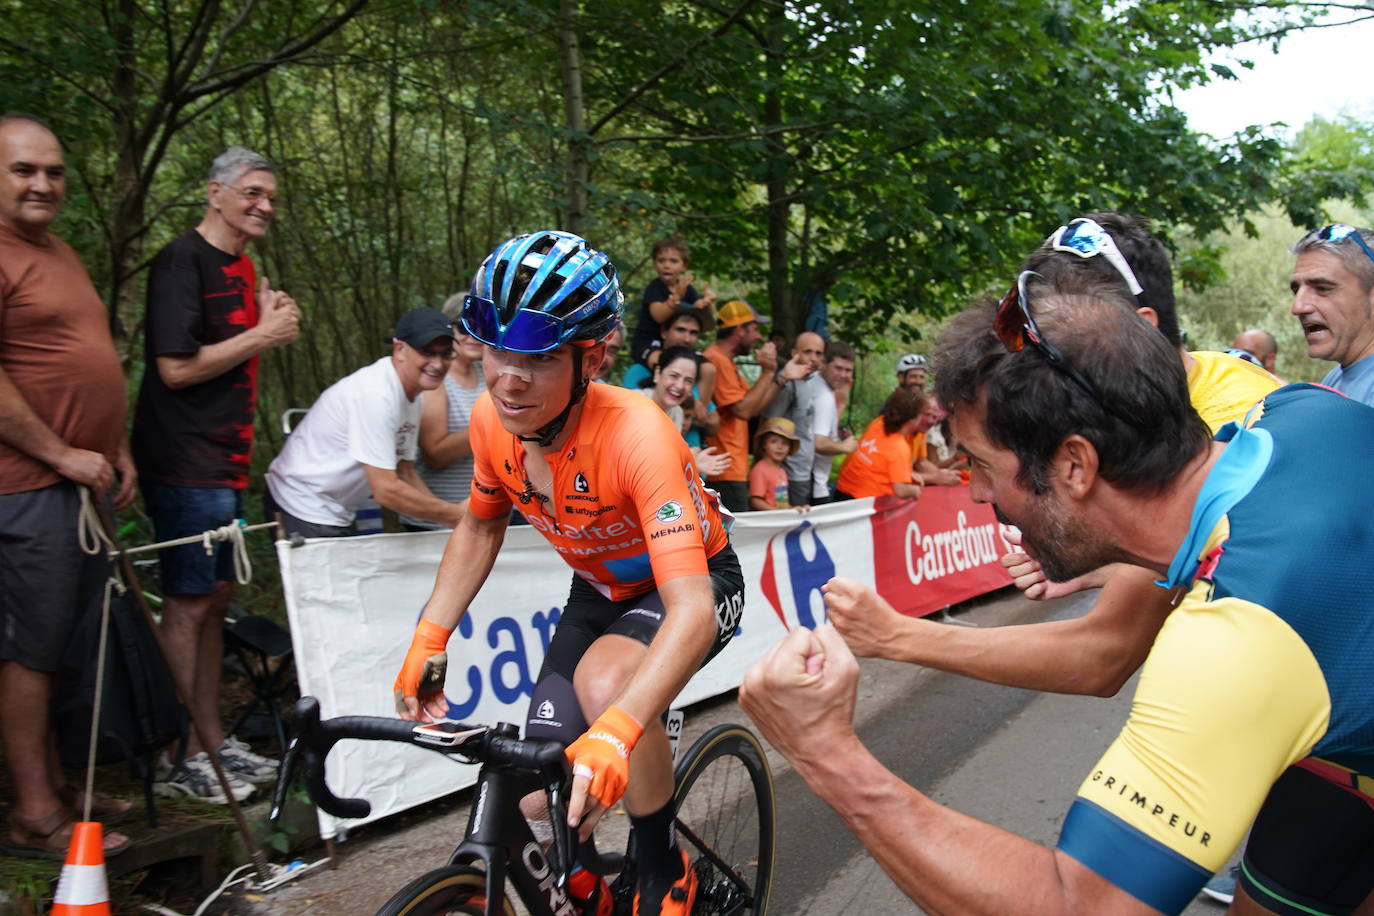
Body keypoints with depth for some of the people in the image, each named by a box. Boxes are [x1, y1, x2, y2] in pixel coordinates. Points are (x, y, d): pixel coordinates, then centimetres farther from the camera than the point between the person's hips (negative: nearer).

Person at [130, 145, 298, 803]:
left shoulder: (242, 267, 16)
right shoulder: (182, 260, -12)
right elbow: (177, 366, -20)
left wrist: (272, 325, 4)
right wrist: (261, 335, -12)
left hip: (225, 460, 9)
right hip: (185, 463, -9)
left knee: (215, 600, 13)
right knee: (188, 604, -4)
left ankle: (213, 741, 22)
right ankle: (179, 759, 5)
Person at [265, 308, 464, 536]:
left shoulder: (410, 397, 4)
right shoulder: (375, 394, -25)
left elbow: (405, 474, 10)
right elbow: (386, 490, -27)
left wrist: (448, 518, -3)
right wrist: (455, 515, -20)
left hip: (339, 517, 9)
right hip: (306, 516, -9)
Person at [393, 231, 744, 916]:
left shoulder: (635, 434, -37)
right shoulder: (492, 420, -19)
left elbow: (691, 607, -45)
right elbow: (480, 529, 3)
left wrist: (614, 733, -59)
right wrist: (426, 643, -7)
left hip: (695, 582, -5)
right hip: (599, 590, 5)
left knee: (604, 681, -37)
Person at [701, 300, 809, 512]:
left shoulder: (725, 361, 19)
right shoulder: (717, 361, -14)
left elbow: (753, 407, 16)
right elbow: (743, 410, -19)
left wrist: (784, 377, 14)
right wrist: (768, 371, -12)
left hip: (731, 470, 11)